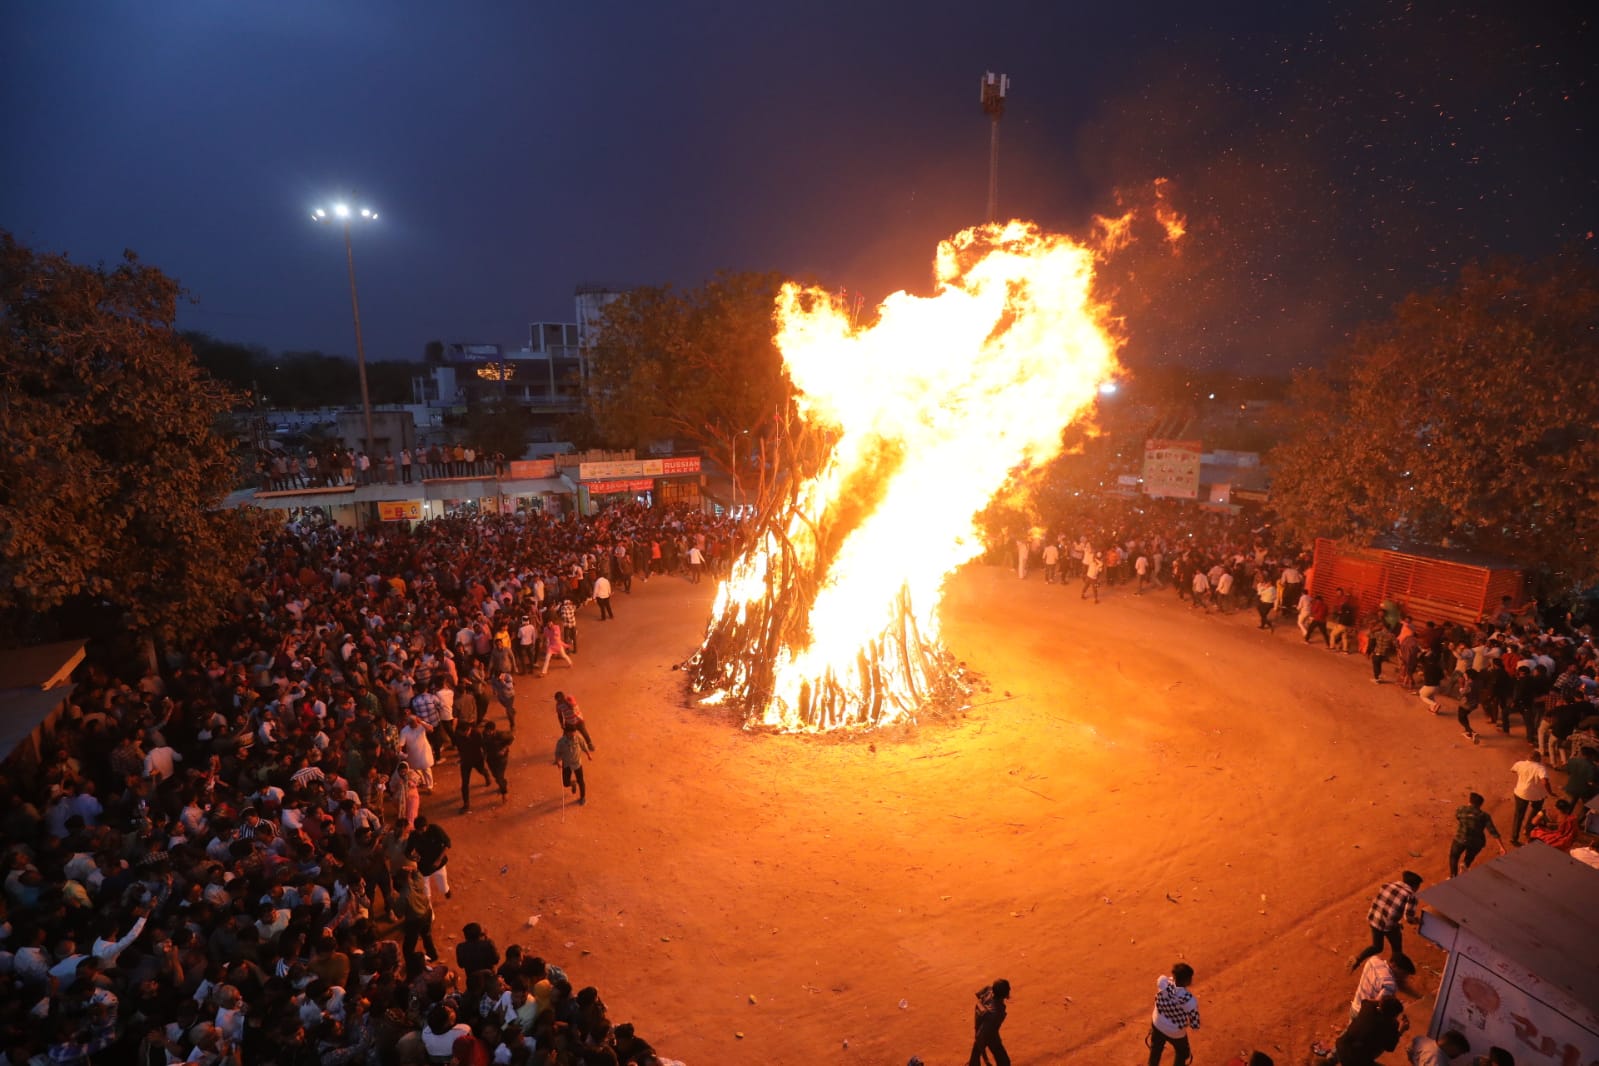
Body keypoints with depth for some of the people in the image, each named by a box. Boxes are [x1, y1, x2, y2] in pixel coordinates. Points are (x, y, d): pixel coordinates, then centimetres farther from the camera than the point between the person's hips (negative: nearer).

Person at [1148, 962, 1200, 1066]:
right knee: (1182, 1054, 31)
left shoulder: (1163, 982, -28)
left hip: (1157, 1025, 3)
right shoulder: (1189, 1000, -38)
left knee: (1155, 1050, 32)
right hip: (1176, 1033, -3)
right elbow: (1195, 1025, -23)